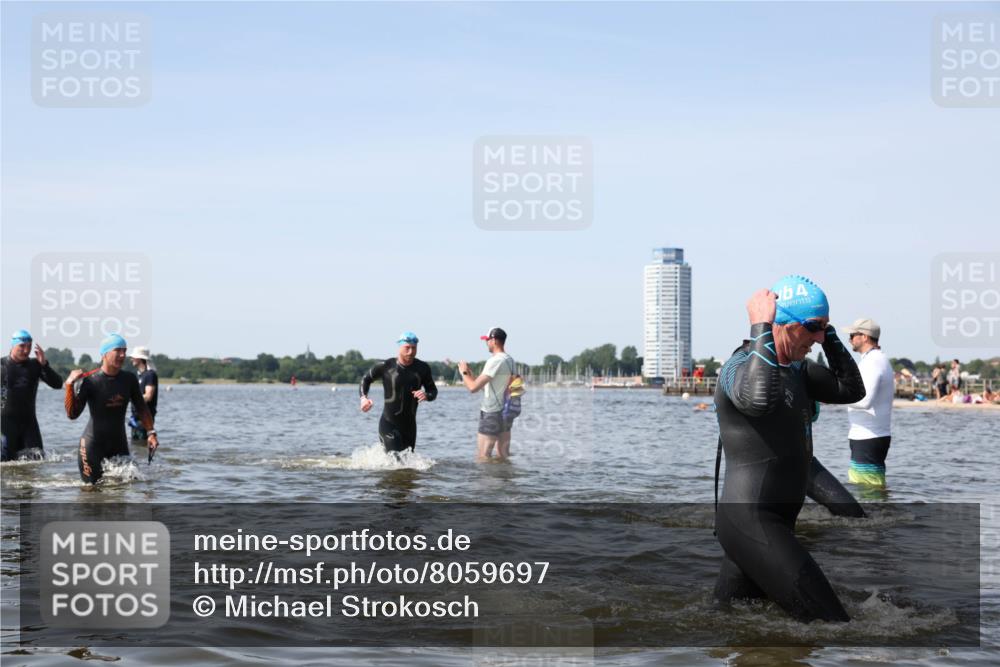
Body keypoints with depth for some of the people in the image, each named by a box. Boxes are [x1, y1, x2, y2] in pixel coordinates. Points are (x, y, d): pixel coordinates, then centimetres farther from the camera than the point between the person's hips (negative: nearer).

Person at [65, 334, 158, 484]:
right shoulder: (89, 381, -14)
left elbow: (141, 408, 12)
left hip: (119, 444, 4)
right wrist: (70, 386, -30)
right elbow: (72, 414, -19)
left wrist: (151, 432, 2)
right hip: (93, 444, -4)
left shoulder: (129, 380, 0)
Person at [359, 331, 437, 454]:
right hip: (389, 424, -4)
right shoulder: (385, 366, -7)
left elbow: (433, 390, 8)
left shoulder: (422, 368, 0)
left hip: (409, 425, 4)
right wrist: (363, 398, -10)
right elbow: (366, 379, 7)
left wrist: (427, 395, -16)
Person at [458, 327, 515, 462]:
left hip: (492, 414, -9)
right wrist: (470, 375, 17)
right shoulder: (510, 360, 9)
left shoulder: (495, 361, -18)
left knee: (482, 457, -5)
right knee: (503, 457, 11)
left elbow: (473, 387, -21)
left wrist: (464, 373, -2)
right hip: (506, 411, 9)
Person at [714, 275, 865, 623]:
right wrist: (761, 327, -30)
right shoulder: (741, 366, -16)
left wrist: (827, 331, 7)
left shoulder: (797, 368, 14)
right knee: (830, 620, -14)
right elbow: (761, 398, -39)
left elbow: (851, 390, 13)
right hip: (751, 522, -10)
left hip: (776, 521, 10)